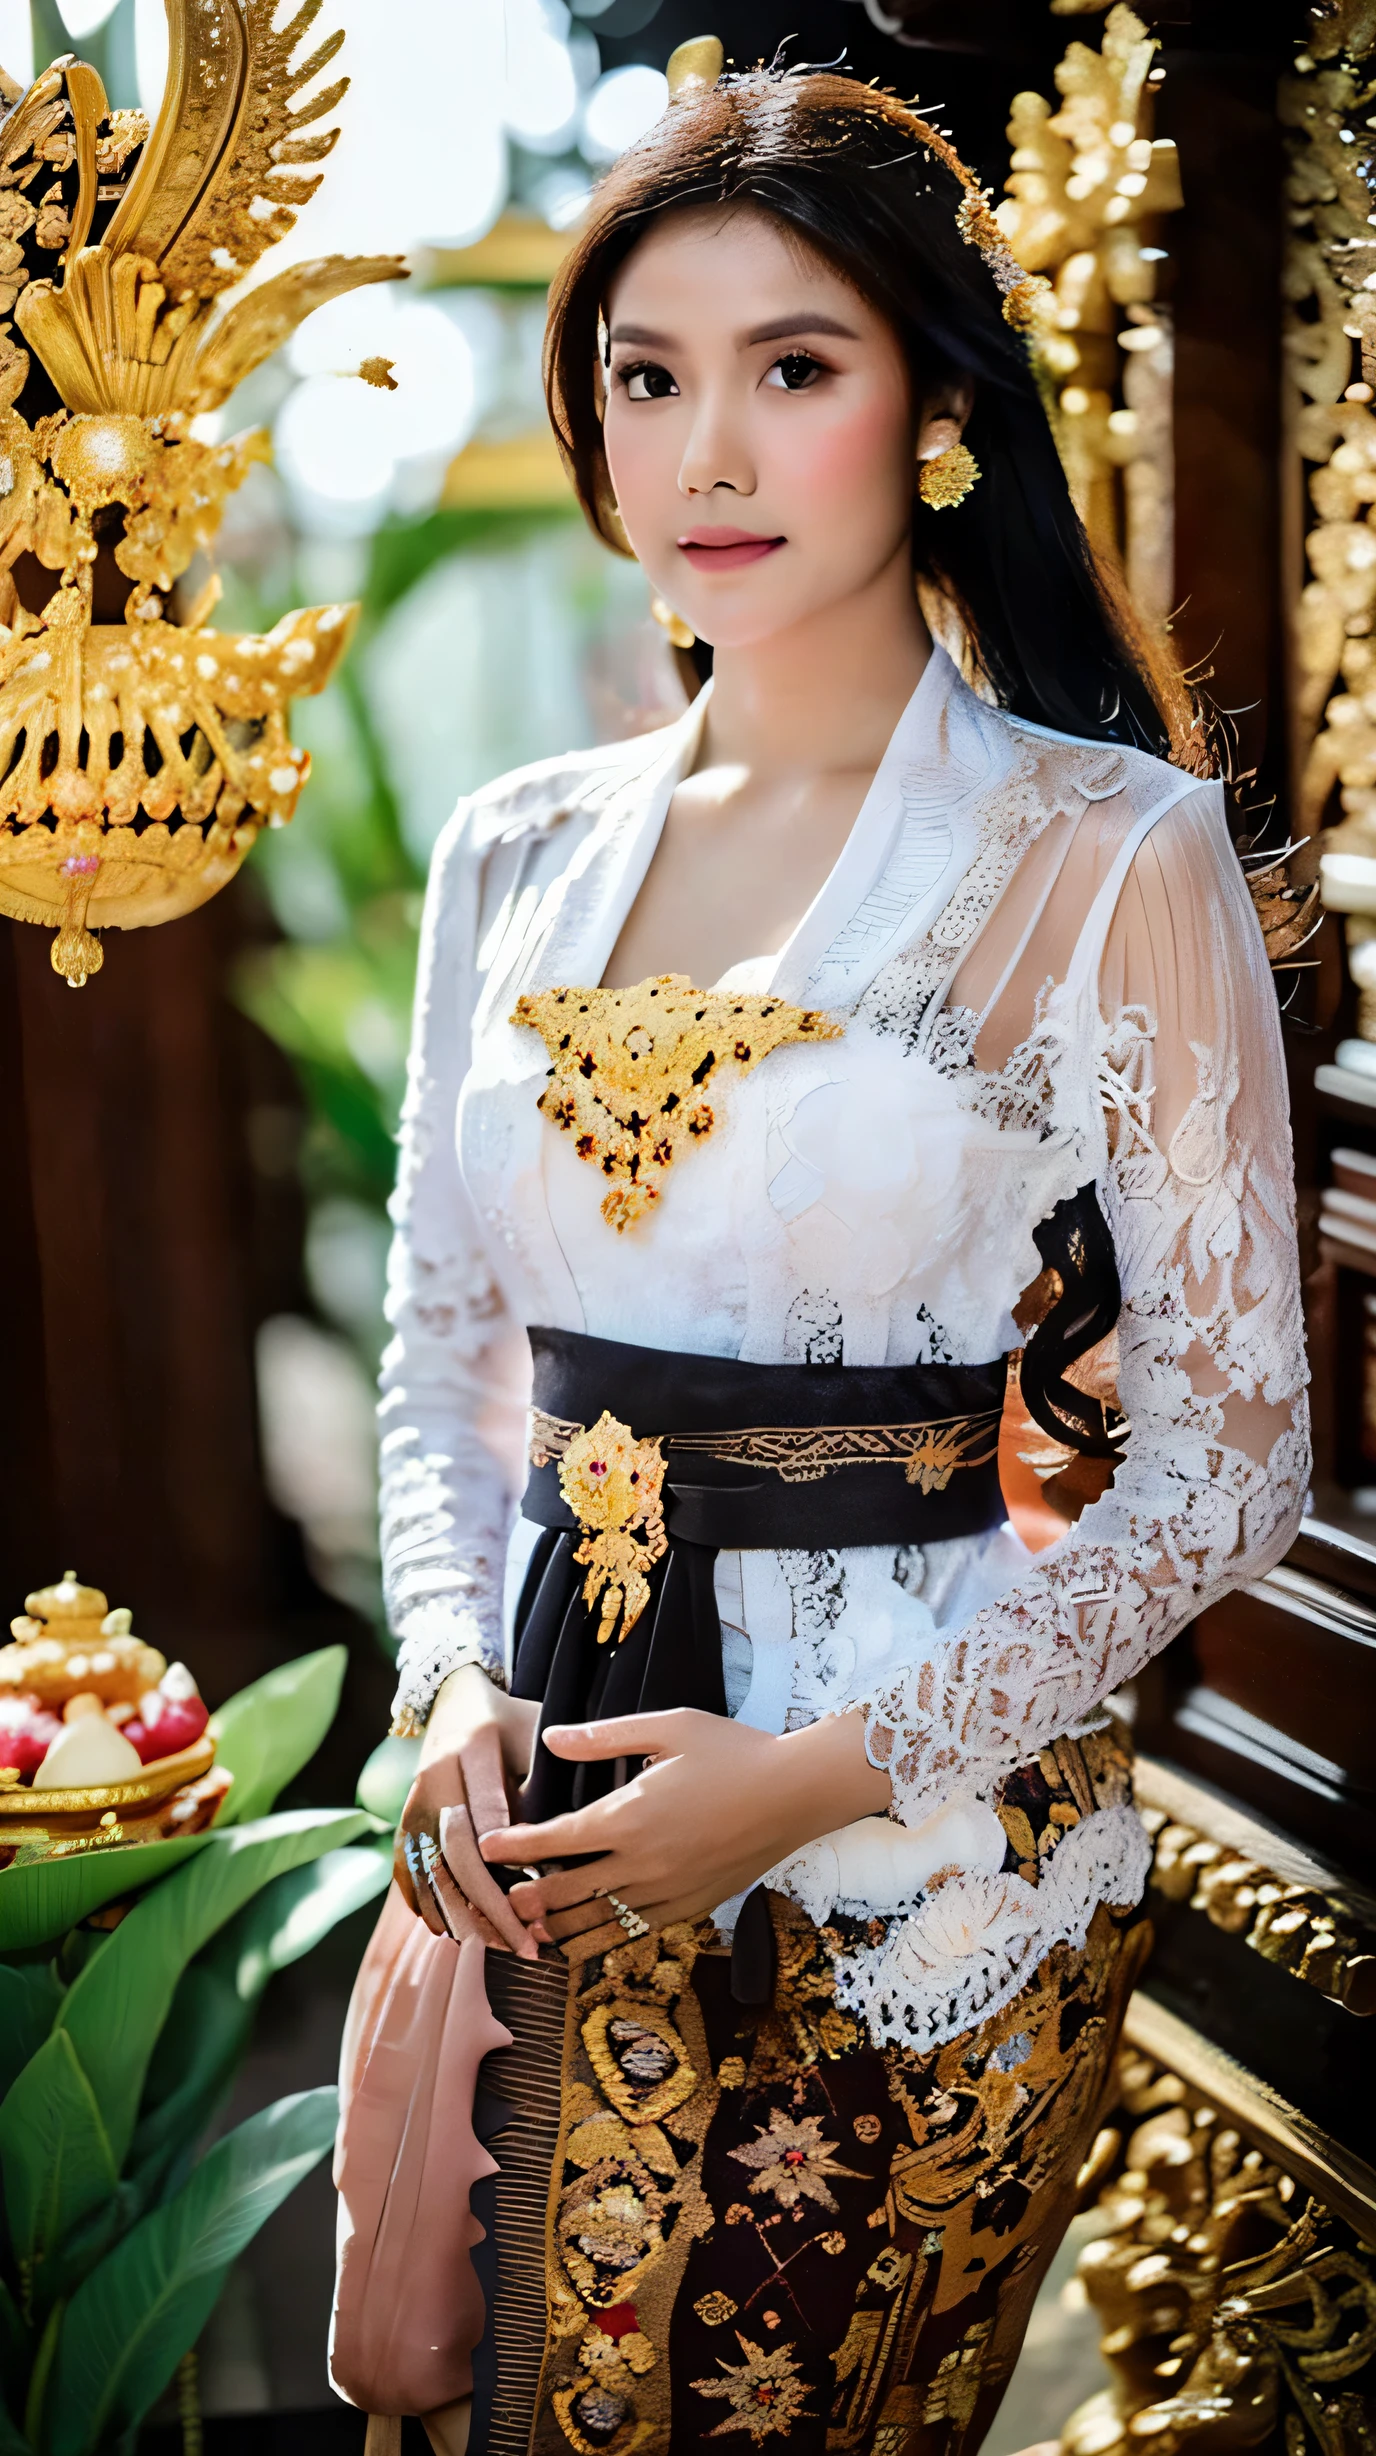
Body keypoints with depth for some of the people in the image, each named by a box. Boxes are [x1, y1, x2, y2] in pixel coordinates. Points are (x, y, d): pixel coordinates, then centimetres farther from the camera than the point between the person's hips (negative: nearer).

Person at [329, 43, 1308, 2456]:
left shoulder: (1109, 857, -10)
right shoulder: (517, 857, 5)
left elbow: (1228, 1461, -9)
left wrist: (824, 1774, -16)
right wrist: (454, 1686, -6)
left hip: (920, 1865, -4)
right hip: (531, 1819, 5)